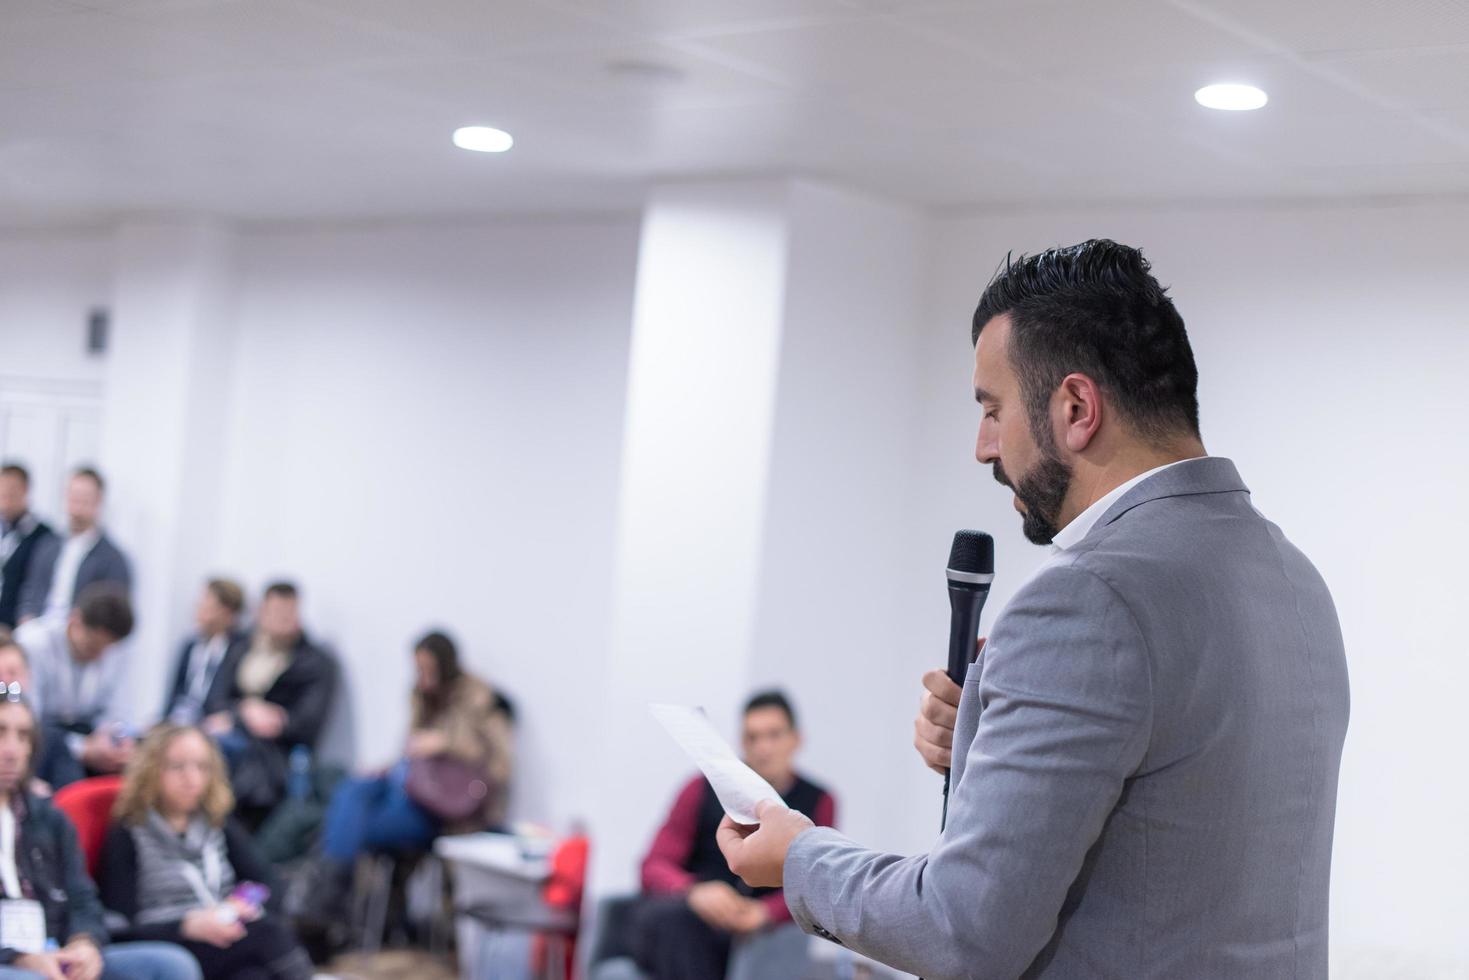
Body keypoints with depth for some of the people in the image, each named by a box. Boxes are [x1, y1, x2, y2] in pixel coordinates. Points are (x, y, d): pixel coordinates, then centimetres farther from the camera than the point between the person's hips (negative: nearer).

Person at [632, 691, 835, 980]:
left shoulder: (818, 803, 6)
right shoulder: (703, 790, 4)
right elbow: (655, 866, -1)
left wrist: (764, 911, -21)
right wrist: (694, 893, -25)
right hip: (673, 924, 0)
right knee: (674, 916, -36)